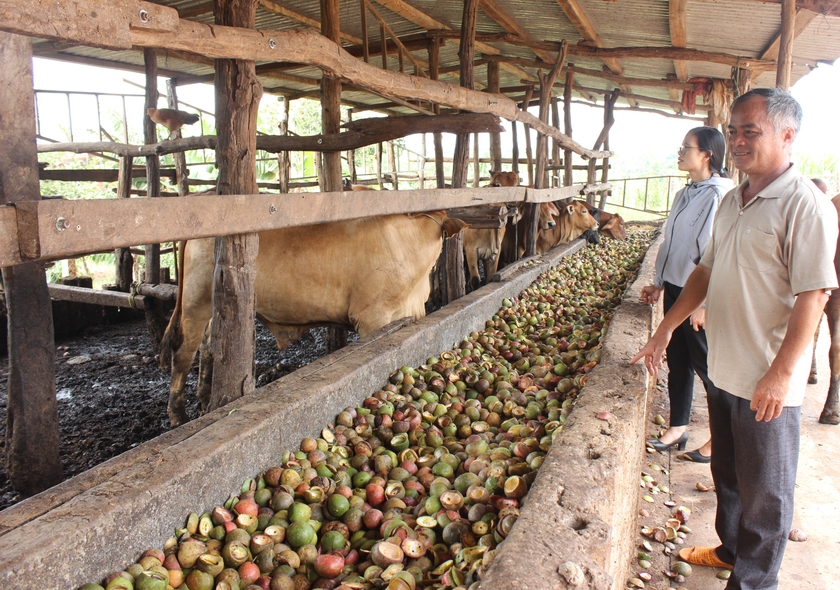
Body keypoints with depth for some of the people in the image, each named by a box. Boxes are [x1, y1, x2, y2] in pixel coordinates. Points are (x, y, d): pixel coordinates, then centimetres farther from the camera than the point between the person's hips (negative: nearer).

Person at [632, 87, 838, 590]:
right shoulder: (732, 201, 10)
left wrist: (780, 374, -22)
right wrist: (667, 328, 14)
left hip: (768, 384, -8)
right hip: (724, 371, 8)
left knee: (764, 492, 9)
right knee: (728, 474, 23)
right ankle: (732, 549, 43)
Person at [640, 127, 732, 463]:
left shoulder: (718, 195, -16)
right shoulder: (685, 194, 11)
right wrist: (659, 283, 18)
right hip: (675, 289, 8)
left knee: (706, 365, 3)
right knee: (677, 360, 14)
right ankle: (678, 427, 28)